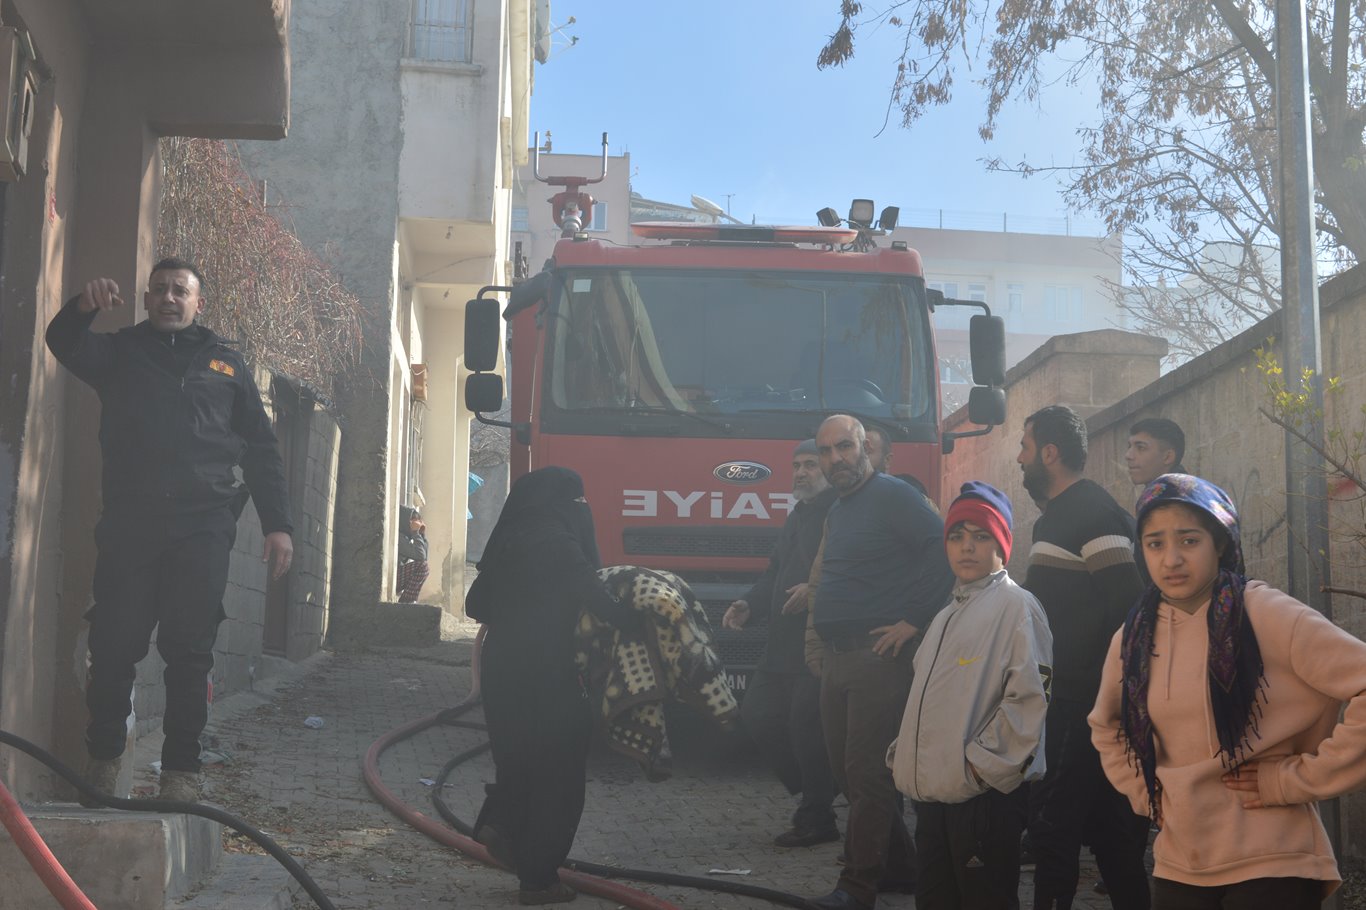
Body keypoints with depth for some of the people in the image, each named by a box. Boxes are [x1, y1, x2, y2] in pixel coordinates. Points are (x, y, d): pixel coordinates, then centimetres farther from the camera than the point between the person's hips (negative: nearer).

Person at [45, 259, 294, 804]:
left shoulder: (225, 363, 16)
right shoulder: (120, 351, 15)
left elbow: (261, 449, 14)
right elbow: (64, 345, -6)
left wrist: (277, 523, 5)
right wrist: (82, 308, -28)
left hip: (202, 528, 0)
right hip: (129, 522, 0)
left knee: (189, 651, -2)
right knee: (114, 644, 1)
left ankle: (182, 769, 5)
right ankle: (103, 756, 18)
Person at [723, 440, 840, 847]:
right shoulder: (798, 516, 21)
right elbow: (776, 572, 24)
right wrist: (748, 603, 10)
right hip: (784, 643, 10)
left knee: (804, 720, -8)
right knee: (756, 711, 10)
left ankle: (816, 819, 5)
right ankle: (811, 788, 22)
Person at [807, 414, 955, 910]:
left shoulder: (892, 495, -9)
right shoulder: (836, 511, 20)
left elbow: (943, 550, -19)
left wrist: (913, 619, -18)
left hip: (879, 657, -10)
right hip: (837, 660, 10)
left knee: (866, 773, -7)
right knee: (847, 771, 13)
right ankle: (899, 866, 24)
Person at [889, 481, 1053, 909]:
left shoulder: (1016, 606, -7)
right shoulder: (947, 616, 21)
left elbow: (1029, 698, -16)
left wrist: (982, 763, -16)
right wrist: (903, 754, 13)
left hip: (985, 794, -8)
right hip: (933, 792, 8)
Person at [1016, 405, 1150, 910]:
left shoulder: (1094, 512, -15)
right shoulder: (1057, 514, 16)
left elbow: (1129, 607, -21)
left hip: (1085, 702, -10)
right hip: (1068, 696, 10)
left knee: (1054, 818, -8)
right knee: (1108, 823, 15)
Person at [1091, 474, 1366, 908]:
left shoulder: (1267, 616, -13)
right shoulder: (1133, 636, 3)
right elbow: (1106, 727, 21)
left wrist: (1299, 779, -16)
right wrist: (1145, 793, 8)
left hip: (1270, 863, -5)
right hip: (1178, 865, 5)